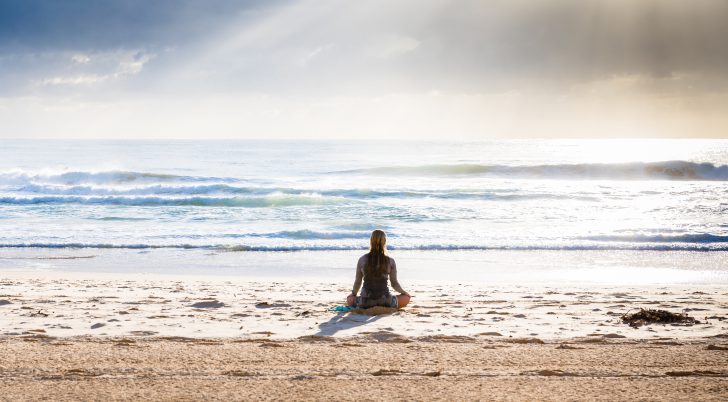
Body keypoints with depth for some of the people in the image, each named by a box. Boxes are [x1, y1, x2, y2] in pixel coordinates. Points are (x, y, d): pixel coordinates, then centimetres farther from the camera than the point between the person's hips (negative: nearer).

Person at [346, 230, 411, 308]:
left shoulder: (362, 260, -2)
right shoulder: (390, 261, -4)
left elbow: (357, 282, 6)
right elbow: (394, 283, 6)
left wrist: (353, 294, 27)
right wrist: (404, 292, 26)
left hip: (366, 302, 2)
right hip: (385, 302, -1)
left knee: (350, 300, 32)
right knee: (406, 297, 22)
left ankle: (368, 307, 11)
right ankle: (386, 307, 4)